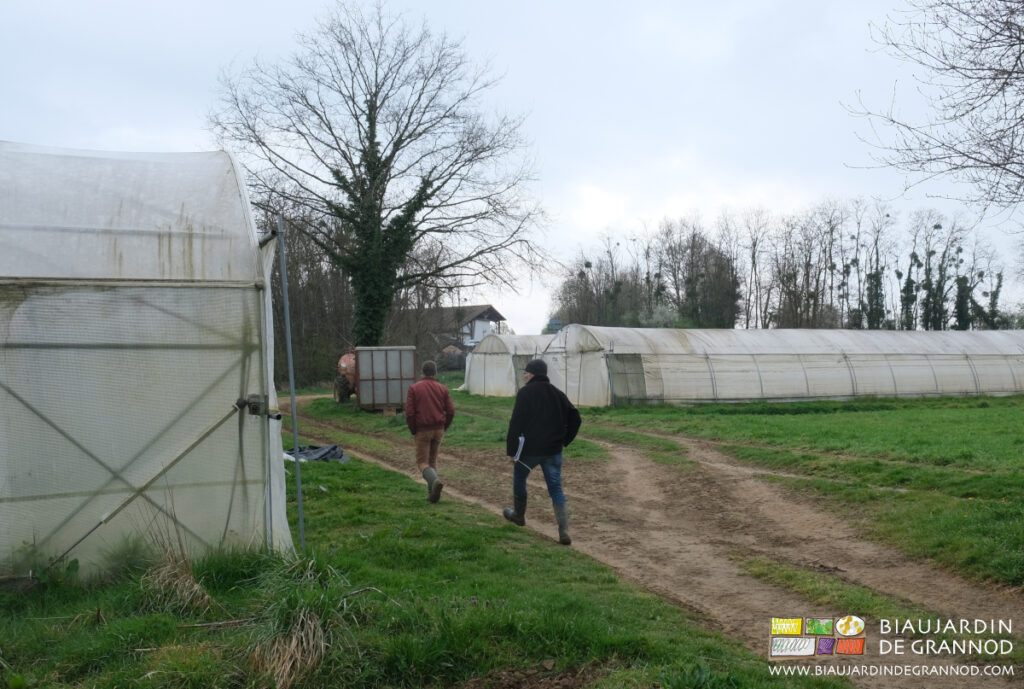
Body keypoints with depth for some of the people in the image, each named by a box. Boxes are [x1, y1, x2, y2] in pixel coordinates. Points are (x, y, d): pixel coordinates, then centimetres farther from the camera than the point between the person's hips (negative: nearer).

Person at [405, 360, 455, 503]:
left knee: (422, 462, 3)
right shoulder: (442, 389, 3)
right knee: (433, 460, 17)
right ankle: (432, 493, 14)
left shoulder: (414, 388, -4)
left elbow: (409, 412, -9)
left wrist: (413, 431, 2)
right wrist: (444, 428, 12)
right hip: (438, 430, 3)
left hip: (422, 431, -3)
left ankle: (435, 481, -26)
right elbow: (451, 411, -1)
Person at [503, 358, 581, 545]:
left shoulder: (525, 392, -9)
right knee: (556, 488, 6)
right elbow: (574, 418, 9)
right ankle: (564, 530, -7)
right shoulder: (557, 393, 8)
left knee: (519, 480, 21)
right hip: (553, 450, 4)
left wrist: (511, 449, -11)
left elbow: (516, 423, -15)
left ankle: (518, 515, 39)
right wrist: (564, 441, 17)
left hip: (530, 449, -4)